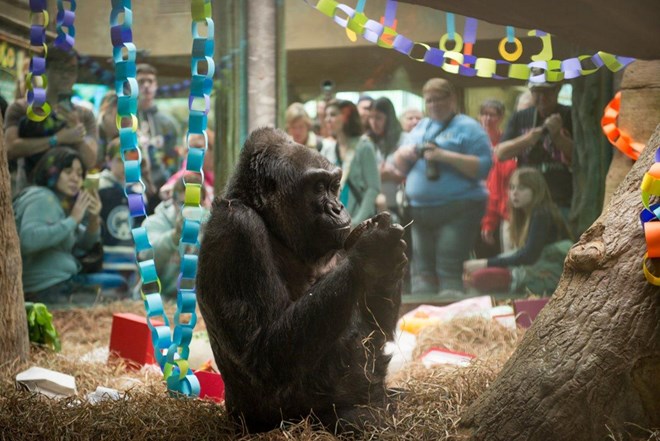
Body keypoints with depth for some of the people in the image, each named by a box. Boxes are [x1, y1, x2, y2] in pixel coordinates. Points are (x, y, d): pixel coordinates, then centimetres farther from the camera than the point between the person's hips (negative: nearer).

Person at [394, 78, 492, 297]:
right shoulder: (420, 128, 18)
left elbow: (483, 166, -12)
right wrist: (404, 155, -2)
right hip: (419, 211, 6)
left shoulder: (468, 127, -1)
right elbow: (401, 167, 21)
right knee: (422, 271, 3)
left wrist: (444, 155, -19)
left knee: (449, 271, -14)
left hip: (458, 211, -6)